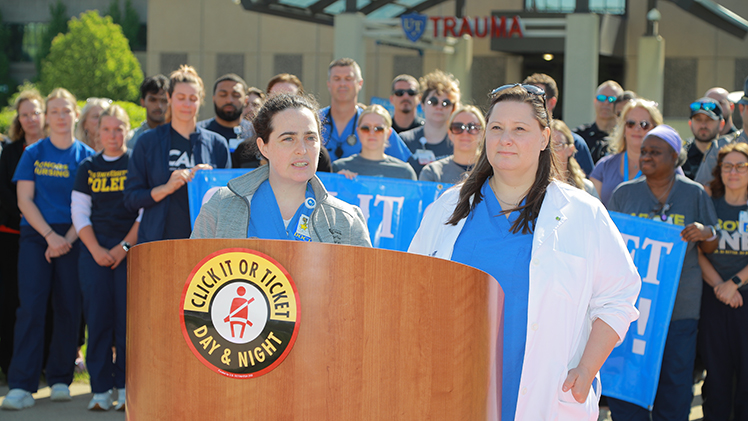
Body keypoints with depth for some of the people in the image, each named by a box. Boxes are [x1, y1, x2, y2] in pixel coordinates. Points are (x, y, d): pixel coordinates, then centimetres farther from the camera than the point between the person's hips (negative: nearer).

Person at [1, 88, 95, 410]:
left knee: (68, 308, 1)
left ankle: (60, 379, 13)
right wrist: (50, 235, -10)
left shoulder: (86, 156, 7)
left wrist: (68, 239, -10)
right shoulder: (33, 154, 7)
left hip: (73, 238, 1)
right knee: (31, 306, -9)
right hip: (36, 235, -1)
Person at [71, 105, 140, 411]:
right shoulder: (88, 167, 13)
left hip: (131, 248, -2)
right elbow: (79, 213, 10)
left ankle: (126, 386, 0)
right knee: (98, 315, -3)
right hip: (94, 250, 2)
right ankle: (101, 388, 2)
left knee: (128, 315, -6)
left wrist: (124, 247, -10)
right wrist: (96, 249, -4)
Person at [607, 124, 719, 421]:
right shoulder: (624, 193, 7)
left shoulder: (694, 194, 6)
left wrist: (706, 233, -12)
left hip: (680, 306, 0)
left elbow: (710, 249, 11)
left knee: (675, 384, 3)